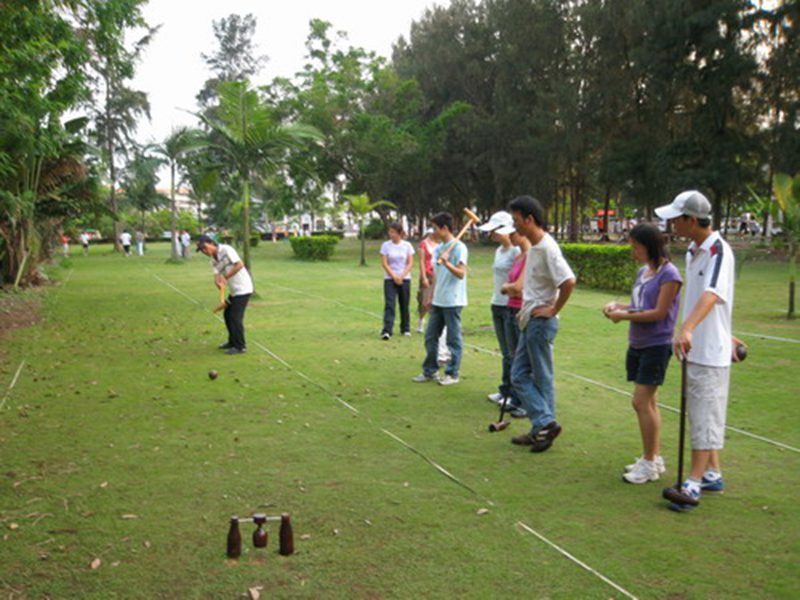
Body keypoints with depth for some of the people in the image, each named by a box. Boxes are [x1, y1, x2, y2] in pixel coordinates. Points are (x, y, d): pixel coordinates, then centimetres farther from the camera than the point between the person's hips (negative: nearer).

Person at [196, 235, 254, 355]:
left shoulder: (226, 249, -15)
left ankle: (240, 346, 3)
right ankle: (233, 342, 32)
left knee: (235, 317, -7)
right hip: (233, 290, 9)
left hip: (243, 289, -9)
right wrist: (218, 282, -27)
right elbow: (217, 275, -4)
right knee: (228, 314, 16)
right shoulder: (213, 261, 9)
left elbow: (240, 264, -23)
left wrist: (225, 277, -23)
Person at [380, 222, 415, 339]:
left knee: (404, 305, 7)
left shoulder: (407, 245, 2)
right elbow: (384, 263, -4)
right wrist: (394, 276, -11)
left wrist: (402, 276, -12)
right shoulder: (386, 245, 0)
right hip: (390, 279, -1)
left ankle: (405, 329, 22)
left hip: (405, 279, 1)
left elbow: (410, 263, -1)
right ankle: (387, 331, -18)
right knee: (389, 304, -12)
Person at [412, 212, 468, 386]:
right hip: (438, 301, 8)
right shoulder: (438, 248, 13)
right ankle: (430, 371, 21)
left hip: (453, 301, -8)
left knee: (453, 339, 1)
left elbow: (461, 274, -18)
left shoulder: (458, 247, -11)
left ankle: (452, 374, 11)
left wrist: (447, 263, -33)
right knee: (430, 336, 10)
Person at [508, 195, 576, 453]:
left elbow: (568, 281, -28)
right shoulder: (533, 247, 11)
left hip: (541, 322, -10)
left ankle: (545, 424, 9)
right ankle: (542, 427, 14)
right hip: (530, 321, 10)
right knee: (519, 376, 11)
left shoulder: (547, 248, -19)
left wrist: (554, 309, -18)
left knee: (542, 378, -1)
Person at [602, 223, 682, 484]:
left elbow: (658, 312, -16)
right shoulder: (643, 271, 12)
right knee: (648, 403, 13)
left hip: (656, 346, -8)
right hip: (637, 344, 8)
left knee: (642, 402, -8)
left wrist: (624, 316, -14)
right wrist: (618, 306, 2)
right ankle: (654, 457, 24)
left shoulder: (669, 274, -13)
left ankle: (649, 463, 3)